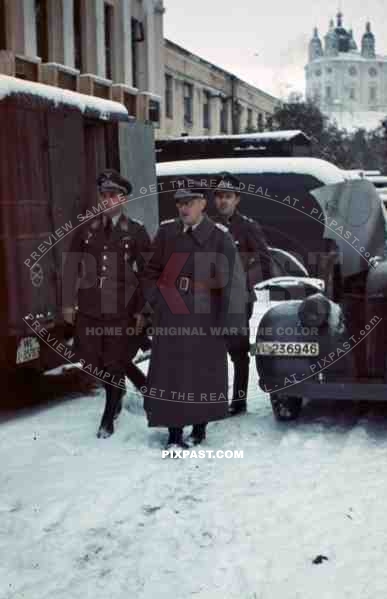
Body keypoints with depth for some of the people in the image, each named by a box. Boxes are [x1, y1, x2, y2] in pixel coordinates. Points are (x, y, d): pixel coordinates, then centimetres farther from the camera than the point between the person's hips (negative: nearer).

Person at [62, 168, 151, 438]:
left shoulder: (136, 231, -1)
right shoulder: (87, 228, 5)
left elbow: (146, 273, -2)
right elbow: (72, 266, 7)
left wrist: (142, 310, -6)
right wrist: (69, 302, 2)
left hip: (121, 310, -3)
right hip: (89, 309, 3)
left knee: (115, 364, 3)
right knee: (91, 362, 7)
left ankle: (109, 418, 19)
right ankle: (116, 395, 36)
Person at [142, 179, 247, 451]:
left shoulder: (219, 237, -4)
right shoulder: (167, 232, 5)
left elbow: (233, 280, -6)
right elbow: (151, 271, 15)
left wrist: (228, 320, -9)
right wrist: (157, 301, 4)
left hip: (205, 320, -2)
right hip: (170, 320, 2)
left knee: (204, 373, 6)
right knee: (170, 374, 0)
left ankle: (200, 428, 23)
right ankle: (174, 435, 8)